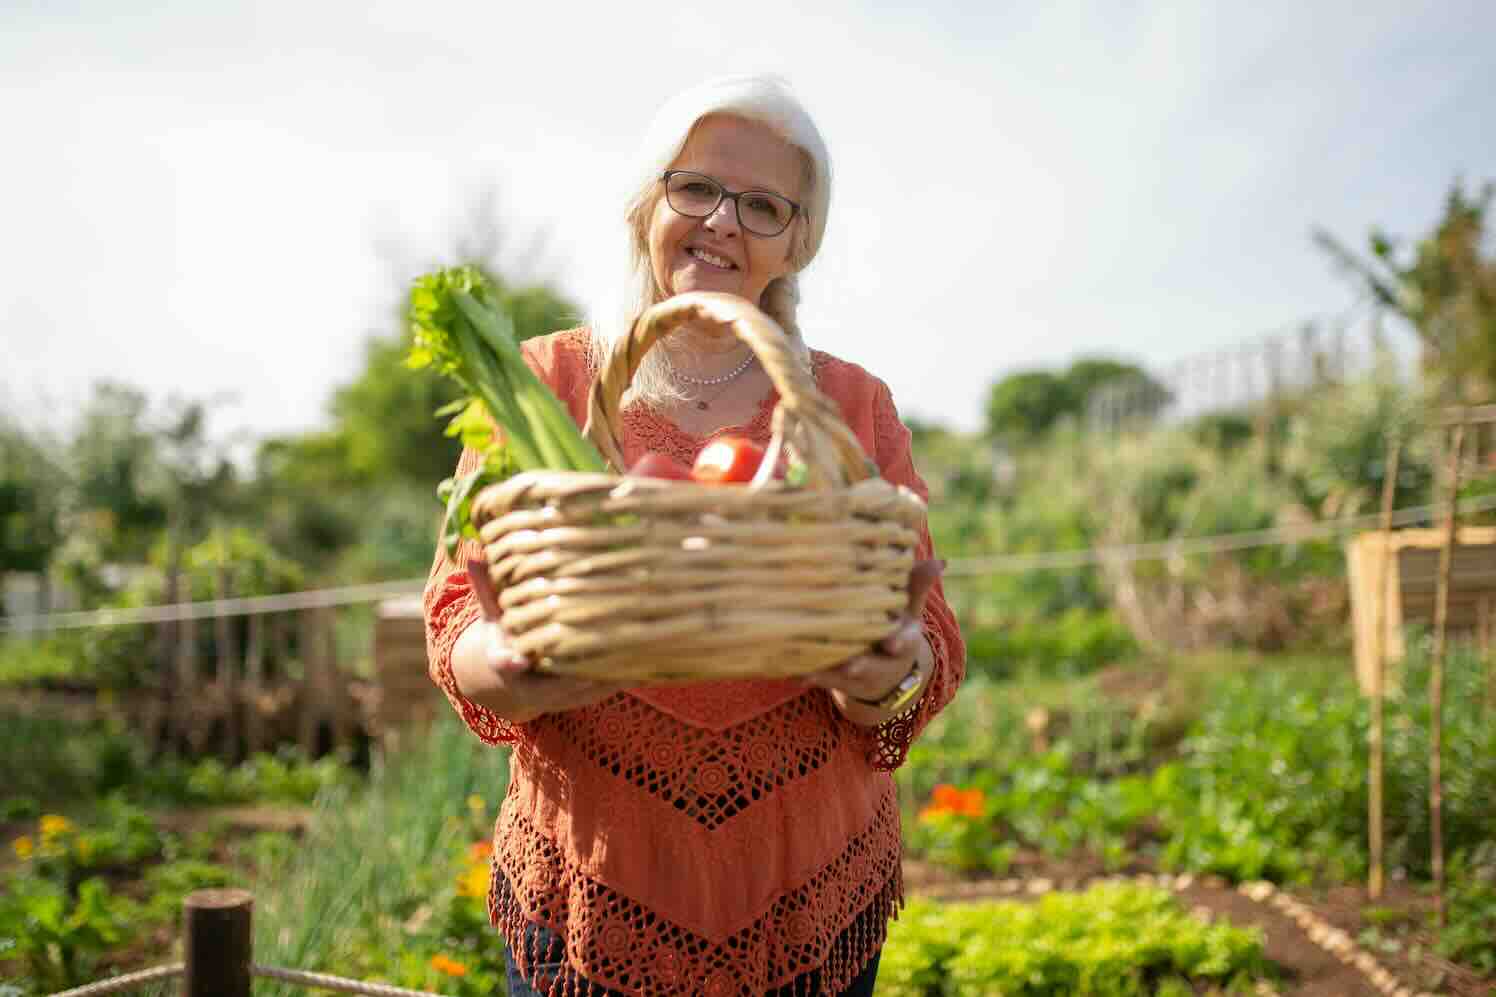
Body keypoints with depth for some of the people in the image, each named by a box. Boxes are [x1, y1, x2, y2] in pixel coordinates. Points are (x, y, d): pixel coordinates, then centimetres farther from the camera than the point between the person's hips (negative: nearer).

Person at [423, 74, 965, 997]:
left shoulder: (857, 405, 2)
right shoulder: (544, 380, -2)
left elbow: (927, 657, -2)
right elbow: (459, 635, -5)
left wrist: (888, 678, -25)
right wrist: (516, 663, -27)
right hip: (590, 892, -1)